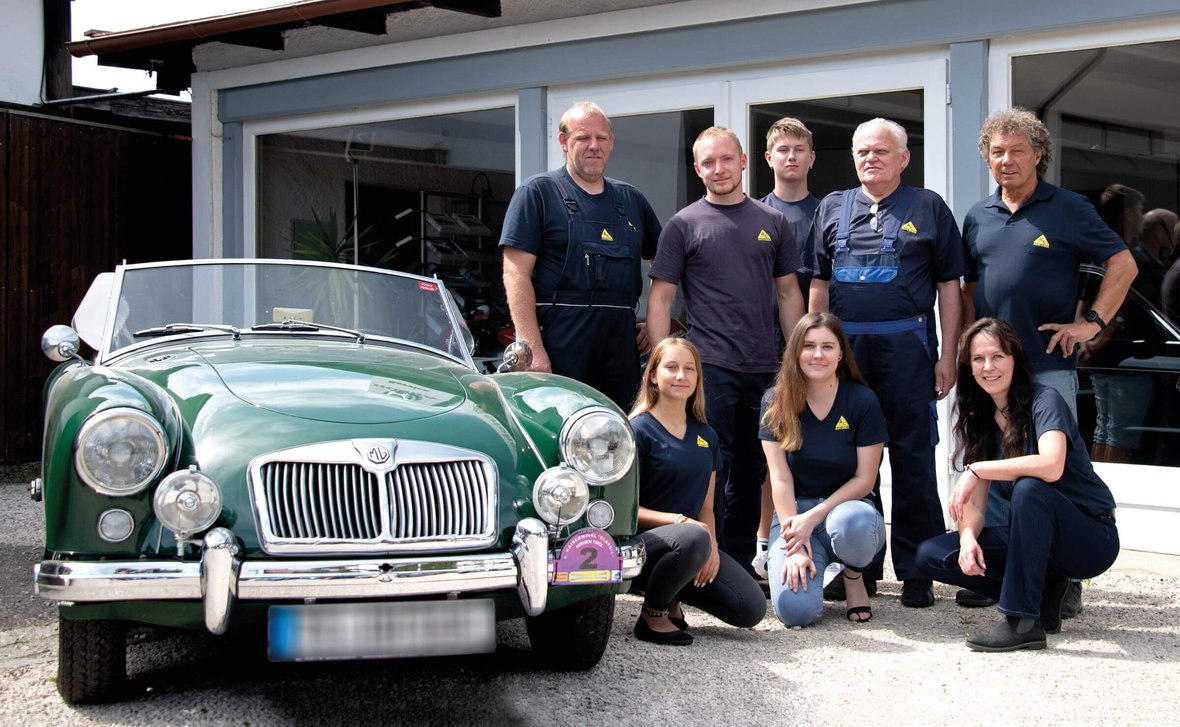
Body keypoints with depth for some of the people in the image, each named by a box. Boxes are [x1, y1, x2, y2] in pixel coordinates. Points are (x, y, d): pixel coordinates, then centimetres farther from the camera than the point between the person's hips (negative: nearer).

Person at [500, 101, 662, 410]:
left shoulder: (631, 199, 18)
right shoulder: (539, 191, 1)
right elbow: (516, 275, -7)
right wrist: (533, 349, -16)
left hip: (620, 343, 5)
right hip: (559, 345, -5)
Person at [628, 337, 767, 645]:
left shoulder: (706, 437, 13)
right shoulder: (639, 430, -7)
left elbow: (706, 508, 14)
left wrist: (711, 545, -7)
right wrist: (680, 521, -23)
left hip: (692, 539, 6)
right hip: (641, 543, -6)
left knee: (752, 609, -13)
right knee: (692, 539, -40)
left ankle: (673, 597, 12)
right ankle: (652, 614, -12)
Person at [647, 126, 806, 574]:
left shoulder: (772, 222, 12)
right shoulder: (683, 225, 2)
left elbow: (788, 292, 15)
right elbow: (661, 297, -1)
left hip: (765, 368, 4)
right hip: (709, 366, -4)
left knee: (751, 473, 11)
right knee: (712, 469, -4)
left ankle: (740, 565, 22)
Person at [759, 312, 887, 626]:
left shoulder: (862, 401, -5)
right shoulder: (775, 402, -3)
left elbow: (864, 479, -5)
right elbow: (780, 478, -7)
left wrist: (813, 518, -16)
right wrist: (794, 547, -16)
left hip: (846, 506, 0)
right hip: (793, 512, 0)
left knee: (851, 524, -41)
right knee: (795, 609, -27)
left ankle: (854, 576, -3)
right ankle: (813, 564, 11)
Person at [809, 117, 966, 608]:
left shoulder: (927, 208, 6)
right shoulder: (833, 208, 15)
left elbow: (949, 286, 3)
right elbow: (819, 284, 15)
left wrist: (947, 356, -3)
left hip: (906, 346, -3)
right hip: (845, 346, 3)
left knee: (913, 458, -1)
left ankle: (915, 571, 5)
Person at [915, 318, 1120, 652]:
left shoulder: (1044, 400, -15)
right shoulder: (979, 419, 5)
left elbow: (1051, 466, -35)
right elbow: (974, 501, 1)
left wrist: (976, 470, -28)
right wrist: (968, 537, -20)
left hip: (1091, 538, -7)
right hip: (1036, 537, 7)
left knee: (1028, 488, -37)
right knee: (931, 555, -8)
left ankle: (1023, 620, -29)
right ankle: (1043, 591, -1)